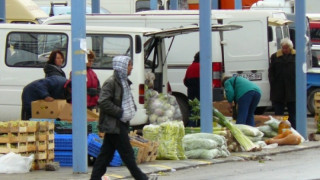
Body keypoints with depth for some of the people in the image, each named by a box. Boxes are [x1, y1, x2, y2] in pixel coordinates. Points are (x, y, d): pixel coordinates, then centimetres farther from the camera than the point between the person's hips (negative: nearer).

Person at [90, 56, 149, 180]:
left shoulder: (124, 82, 15)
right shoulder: (111, 82, -15)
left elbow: (126, 100, 29)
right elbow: (103, 102, -21)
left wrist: (132, 109, 9)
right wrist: (120, 113, -19)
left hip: (121, 123, 10)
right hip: (114, 124, -10)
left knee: (106, 153, 10)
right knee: (126, 152, -2)